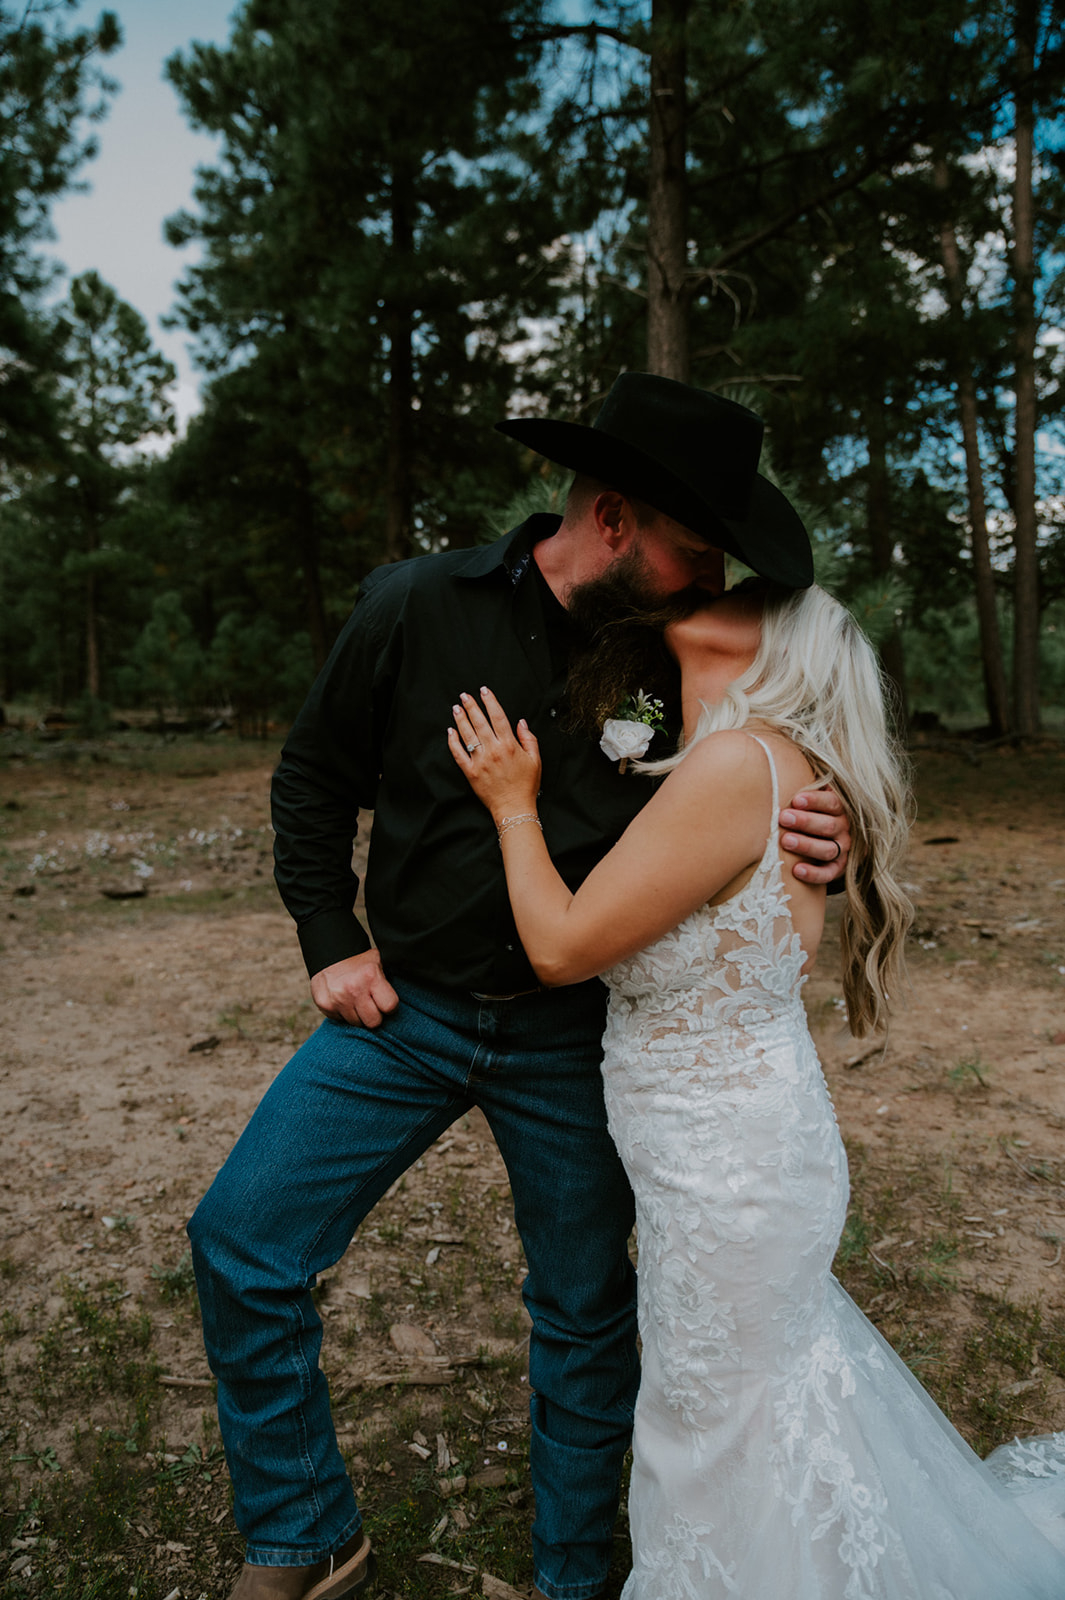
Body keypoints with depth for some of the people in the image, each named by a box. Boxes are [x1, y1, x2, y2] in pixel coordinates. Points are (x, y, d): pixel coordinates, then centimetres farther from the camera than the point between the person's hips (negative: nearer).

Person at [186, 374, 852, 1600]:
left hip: (569, 1036, 1)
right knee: (241, 1243, -2)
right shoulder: (417, 607, -11)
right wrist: (332, 942, -4)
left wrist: (814, 844, -19)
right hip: (407, 1007, 0)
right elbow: (314, 778, 2)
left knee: (585, 1310, 11)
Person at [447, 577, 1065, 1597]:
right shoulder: (775, 762, 1)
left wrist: (514, 805, -9)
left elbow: (562, 947, -21)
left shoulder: (739, 763, -28)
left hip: (726, 1171, -10)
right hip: (743, 1145, 10)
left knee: (718, 1429, 15)